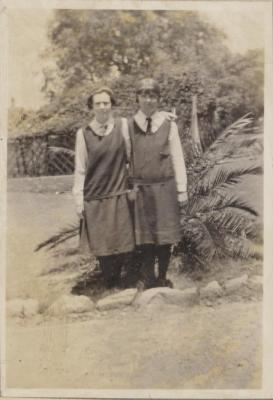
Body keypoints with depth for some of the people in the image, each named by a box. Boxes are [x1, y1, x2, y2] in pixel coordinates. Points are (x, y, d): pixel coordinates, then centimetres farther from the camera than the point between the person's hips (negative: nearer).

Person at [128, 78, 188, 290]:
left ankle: (162, 278, 22)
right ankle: (147, 279, 16)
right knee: (144, 238, 4)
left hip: (165, 187, 0)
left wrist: (182, 190, 1)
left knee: (165, 237, 7)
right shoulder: (129, 126, 2)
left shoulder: (169, 125, 2)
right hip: (141, 189, 0)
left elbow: (177, 159, 3)